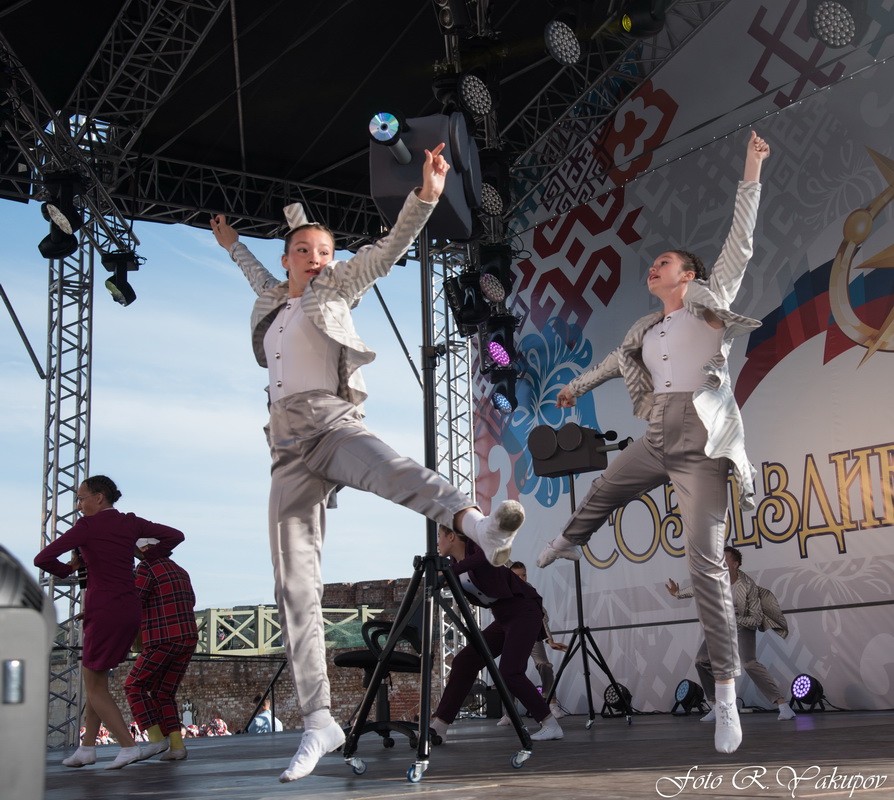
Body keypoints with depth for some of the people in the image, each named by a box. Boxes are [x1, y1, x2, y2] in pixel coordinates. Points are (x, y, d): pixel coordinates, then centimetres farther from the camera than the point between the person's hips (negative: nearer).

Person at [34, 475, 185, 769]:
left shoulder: (87, 526, -10)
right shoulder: (132, 523, 7)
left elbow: (42, 559, -11)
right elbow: (175, 535, 12)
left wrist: (66, 569, 9)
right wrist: (149, 557, 19)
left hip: (104, 611, -7)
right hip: (130, 610, 7)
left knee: (95, 688, 5)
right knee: (93, 677, 19)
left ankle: (129, 746, -5)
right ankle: (87, 748, 20)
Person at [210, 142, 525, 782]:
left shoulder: (335, 287, 15)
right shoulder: (274, 300, 28)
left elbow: (392, 247, 4)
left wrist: (426, 195, -8)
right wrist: (233, 245, 65)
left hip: (331, 420, -5)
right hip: (290, 448, 5)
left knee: (388, 467, -42)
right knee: (295, 586, -5)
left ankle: (479, 524, -72)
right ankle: (319, 722, -4)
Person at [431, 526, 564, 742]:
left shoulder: (477, 545, -15)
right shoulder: (455, 565, 8)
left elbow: (489, 556, -37)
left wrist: (450, 571, -38)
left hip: (525, 612, -8)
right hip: (503, 618, 8)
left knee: (509, 672, -19)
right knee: (464, 661, 0)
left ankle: (551, 725, -9)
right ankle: (438, 726, 2)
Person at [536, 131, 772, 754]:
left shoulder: (710, 302, 4)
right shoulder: (649, 328, 19)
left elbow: (739, 247, -5)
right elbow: (619, 360, 37)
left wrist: (751, 176, -10)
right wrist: (578, 387, 51)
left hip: (700, 449, -7)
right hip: (657, 444, 7)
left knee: (706, 564, -13)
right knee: (602, 491, 28)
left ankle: (727, 692, -10)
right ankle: (569, 545, 65)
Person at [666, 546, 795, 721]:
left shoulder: (748, 586, -28)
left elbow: (757, 619, -25)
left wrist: (733, 619, -36)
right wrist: (678, 593, 21)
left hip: (742, 626, -6)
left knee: (749, 663, -28)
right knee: (702, 661, 1)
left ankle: (782, 705, -30)